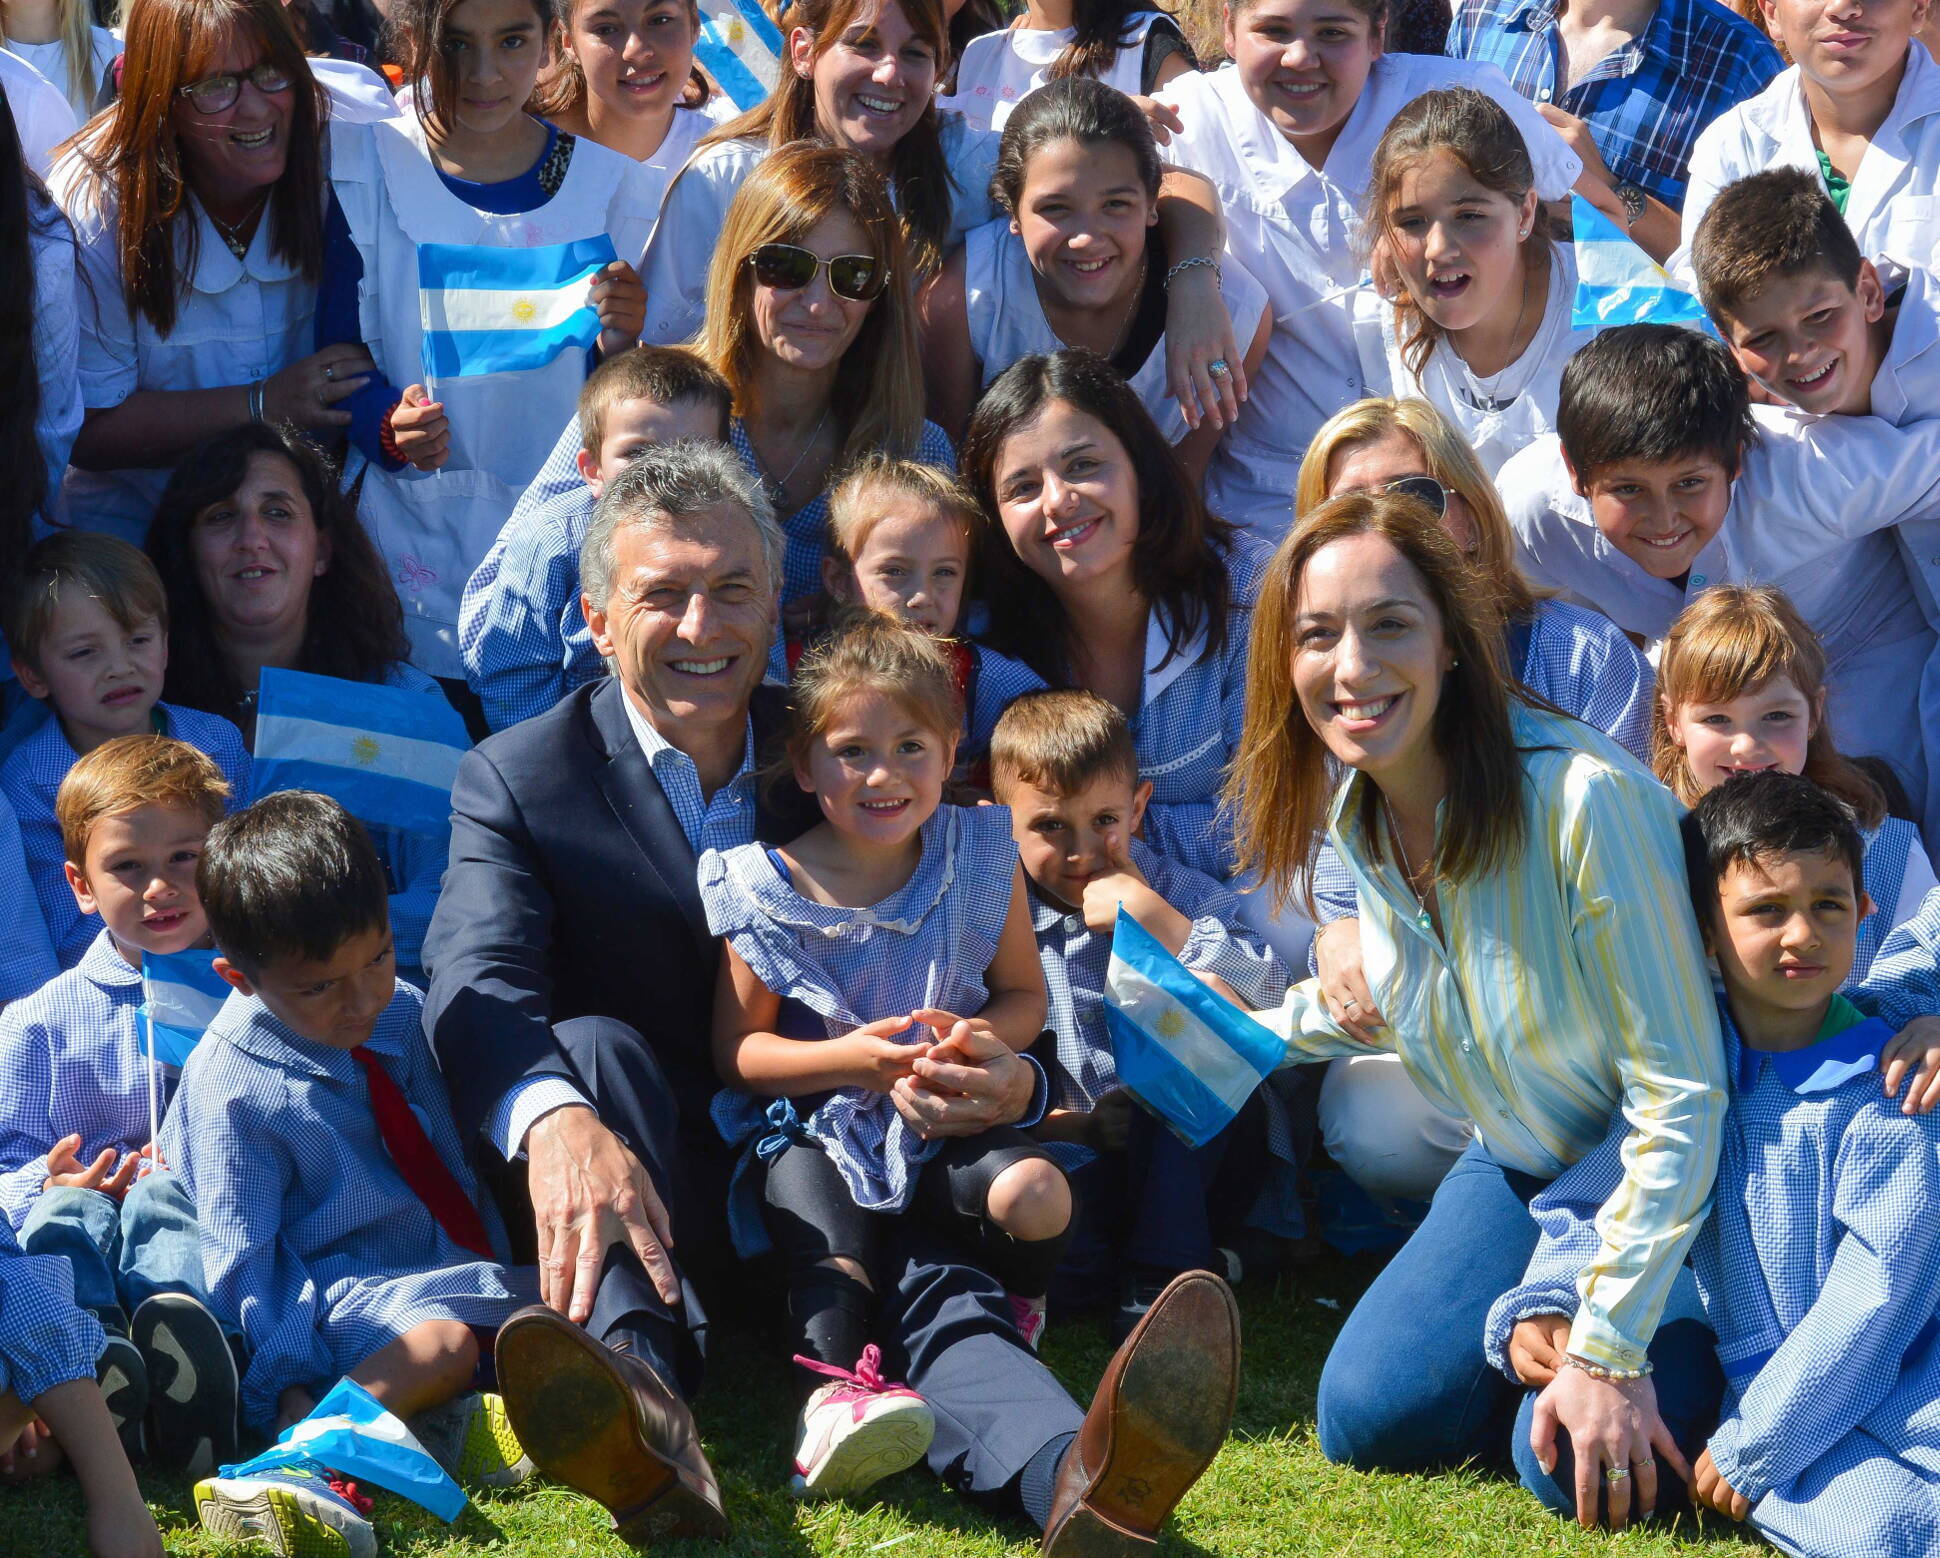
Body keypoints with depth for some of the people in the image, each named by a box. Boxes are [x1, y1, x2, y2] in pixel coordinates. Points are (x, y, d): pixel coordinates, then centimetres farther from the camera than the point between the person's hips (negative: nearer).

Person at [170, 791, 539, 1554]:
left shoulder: (403, 1012, 6)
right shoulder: (231, 1089, -10)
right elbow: (241, 1260, -10)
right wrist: (290, 1388, -22)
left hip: (469, 1277, 7)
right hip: (343, 1294, -7)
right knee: (442, 1340, -36)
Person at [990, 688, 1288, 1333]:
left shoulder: (1178, 889, 6)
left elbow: (1270, 987, -10)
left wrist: (1154, 917, -16)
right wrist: (1077, 1126, -14)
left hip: (1186, 1159, 2)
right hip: (1075, 1155, -1)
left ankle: (1157, 1278, -26)